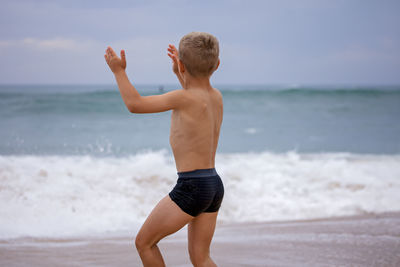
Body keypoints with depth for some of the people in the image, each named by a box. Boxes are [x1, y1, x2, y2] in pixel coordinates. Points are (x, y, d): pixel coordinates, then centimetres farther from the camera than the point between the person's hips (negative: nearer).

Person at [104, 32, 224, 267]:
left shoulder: (185, 98, -15)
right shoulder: (216, 96, 7)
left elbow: (135, 104, -10)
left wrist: (119, 71, 3)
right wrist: (182, 75, 38)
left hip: (191, 187, -8)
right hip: (215, 186, 8)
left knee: (144, 242, 9)